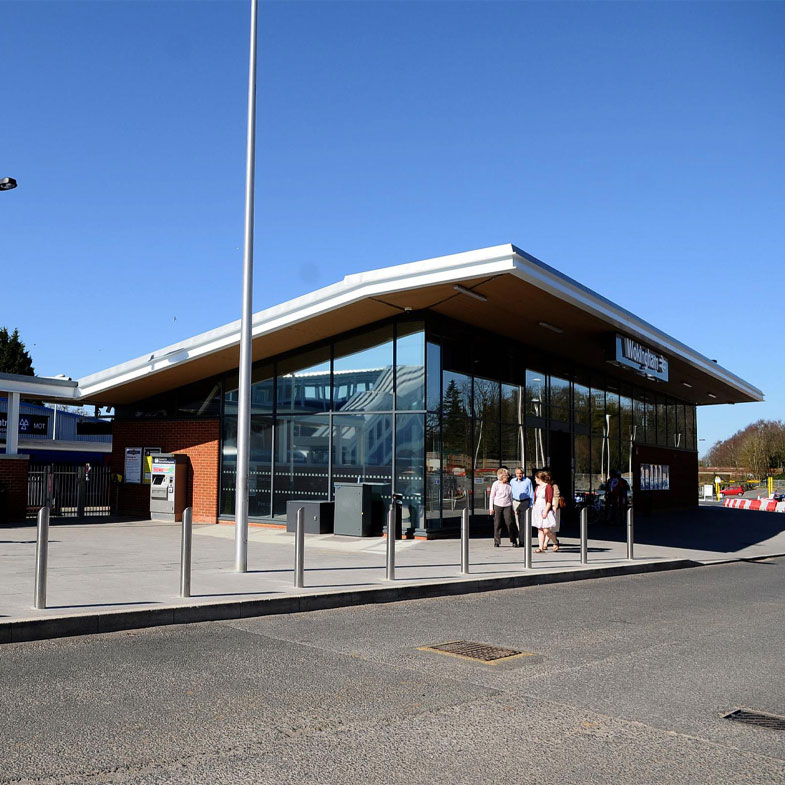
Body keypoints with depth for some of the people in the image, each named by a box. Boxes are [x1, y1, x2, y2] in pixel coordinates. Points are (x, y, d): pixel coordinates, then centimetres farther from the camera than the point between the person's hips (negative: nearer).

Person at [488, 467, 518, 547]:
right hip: (497, 506, -2)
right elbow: (492, 496, 2)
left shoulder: (508, 485, 11)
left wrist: (512, 508, 17)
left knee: (510, 523, -6)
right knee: (497, 524, 0)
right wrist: (491, 508, -2)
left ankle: (514, 541, 1)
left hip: (507, 506, 2)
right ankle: (496, 542, 9)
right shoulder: (496, 484, -1)